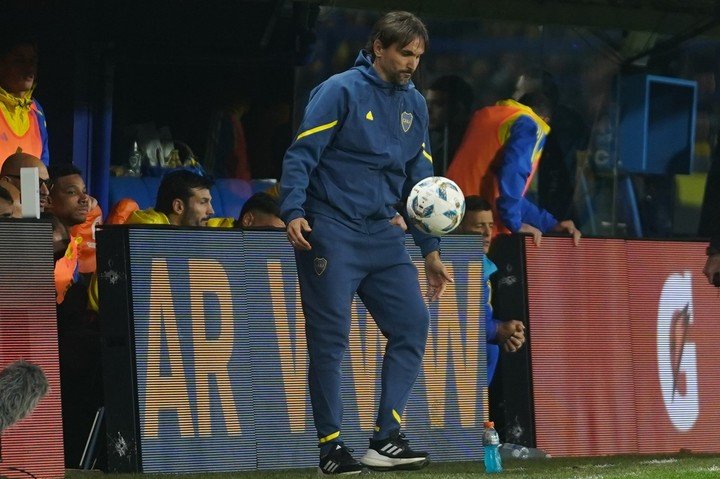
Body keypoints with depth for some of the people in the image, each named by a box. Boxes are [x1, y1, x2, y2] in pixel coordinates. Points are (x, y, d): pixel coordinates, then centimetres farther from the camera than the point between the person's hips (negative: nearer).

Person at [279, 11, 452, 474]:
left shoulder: (414, 104, 13)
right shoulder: (341, 91, -7)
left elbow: (420, 181, 18)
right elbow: (302, 154, -11)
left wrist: (431, 250, 16)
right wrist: (294, 212, -24)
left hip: (382, 234, 6)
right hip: (330, 232, -6)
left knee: (412, 324, -5)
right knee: (330, 340, -4)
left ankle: (386, 437, -1)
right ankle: (332, 446, 4)